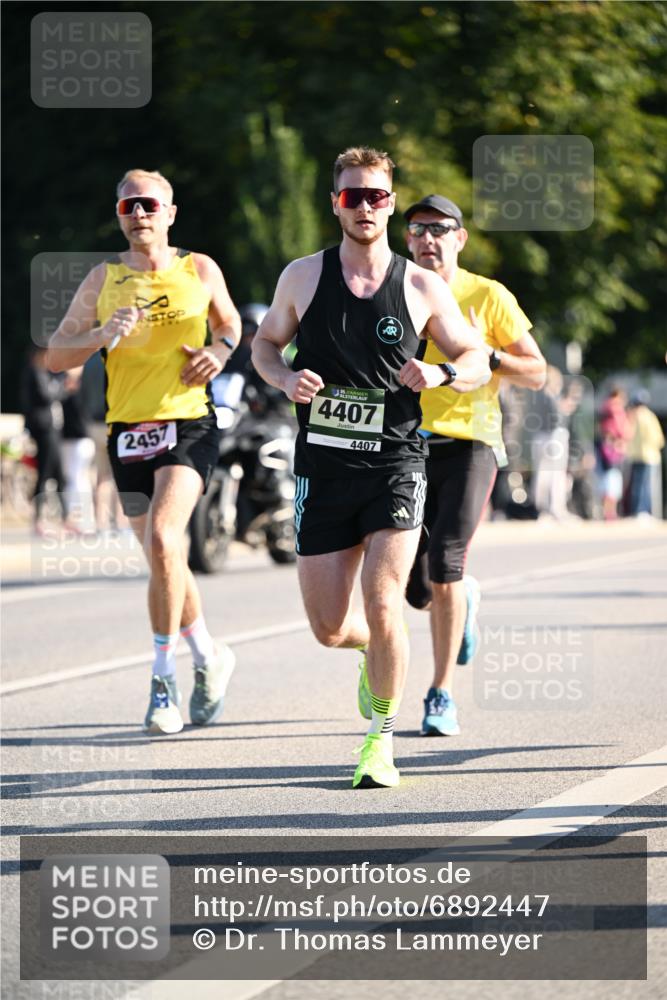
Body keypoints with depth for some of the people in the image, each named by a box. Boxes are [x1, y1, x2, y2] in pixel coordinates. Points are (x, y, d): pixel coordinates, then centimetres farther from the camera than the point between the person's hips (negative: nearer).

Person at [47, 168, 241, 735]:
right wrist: (102, 336, -15)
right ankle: (209, 657, 34)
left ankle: (164, 679, -15)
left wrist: (220, 352, -1)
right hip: (128, 430, 3)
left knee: (162, 537, -24)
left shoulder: (199, 271, 3)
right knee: (164, 558, 10)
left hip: (189, 424, -3)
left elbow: (230, 322, 21)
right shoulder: (103, 280, 4)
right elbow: (56, 355, 4)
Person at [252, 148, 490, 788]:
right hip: (322, 465, 2)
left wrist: (442, 374, -12)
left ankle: (380, 741, 0)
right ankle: (375, 650, 38)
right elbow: (264, 343, 18)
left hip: (394, 463, -2)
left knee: (382, 604, -17)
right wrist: (285, 379, -4)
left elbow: (477, 361, 11)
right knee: (329, 628, 2)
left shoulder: (422, 288, 2)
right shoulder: (303, 276, 5)